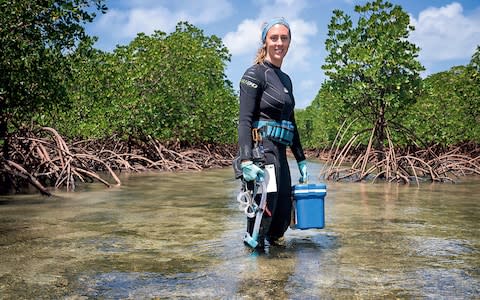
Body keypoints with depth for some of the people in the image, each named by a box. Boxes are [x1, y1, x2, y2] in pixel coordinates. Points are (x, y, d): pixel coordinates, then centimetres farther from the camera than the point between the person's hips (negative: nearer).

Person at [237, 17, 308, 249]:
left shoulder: (286, 80, 19)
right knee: (263, 212, -8)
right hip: (261, 150, -8)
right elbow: (244, 120, -14)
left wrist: (301, 159, 21)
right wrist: (246, 160, -25)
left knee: (283, 216, 11)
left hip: (279, 153, 8)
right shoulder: (255, 74, -5)